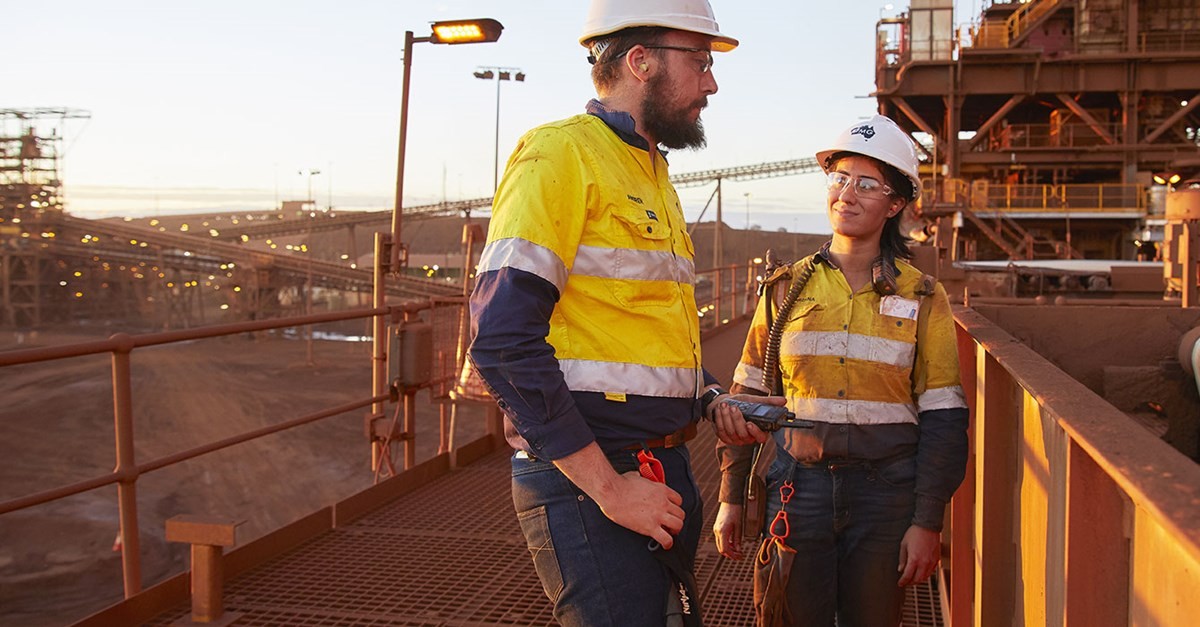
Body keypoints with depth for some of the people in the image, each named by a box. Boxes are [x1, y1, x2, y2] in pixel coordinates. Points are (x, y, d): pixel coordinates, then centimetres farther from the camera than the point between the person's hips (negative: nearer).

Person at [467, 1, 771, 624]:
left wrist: (713, 400, 10)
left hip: (663, 477, 9)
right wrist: (607, 488, -20)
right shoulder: (561, 153, -10)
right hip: (582, 480, -9)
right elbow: (504, 342, -20)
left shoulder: (653, 177, 19)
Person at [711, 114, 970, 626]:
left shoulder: (922, 298, 1)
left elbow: (943, 420, 0)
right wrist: (731, 499, 6)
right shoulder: (787, 289, 5)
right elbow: (746, 400, 9)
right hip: (797, 487, 1)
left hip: (885, 495, 0)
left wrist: (927, 522, -6)